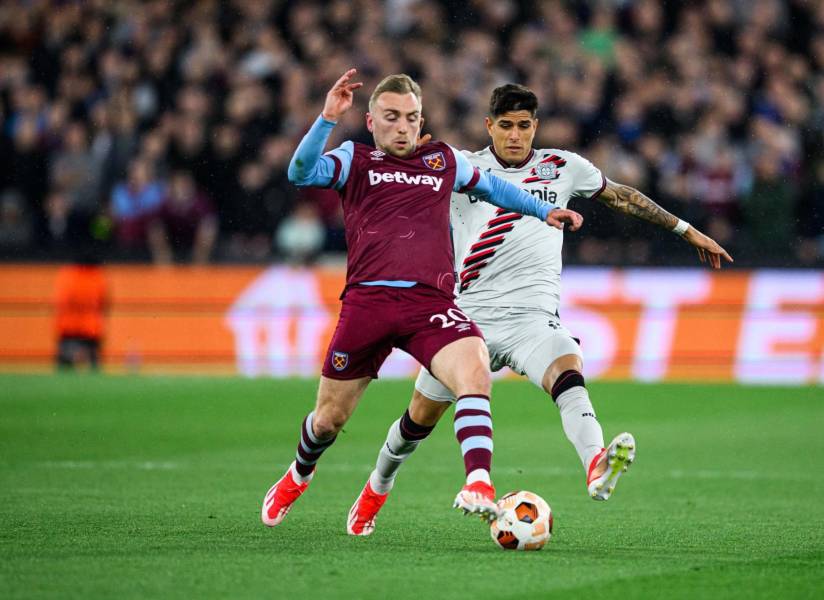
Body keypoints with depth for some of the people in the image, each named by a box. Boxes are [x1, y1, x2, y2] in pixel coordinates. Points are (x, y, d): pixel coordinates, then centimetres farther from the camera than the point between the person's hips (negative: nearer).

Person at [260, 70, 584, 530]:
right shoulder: (355, 160, 12)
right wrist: (328, 119, -19)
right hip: (367, 299, -1)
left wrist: (543, 210, 40)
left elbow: (488, 185, 41)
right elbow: (301, 173, -7)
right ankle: (299, 476, 42)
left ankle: (478, 486, -41)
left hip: (431, 302, 1)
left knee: (474, 372, -30)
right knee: (331, 418, 9)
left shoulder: (445, 160, 21)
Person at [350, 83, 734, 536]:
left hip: (532, 318, -1)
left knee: (568, 373, -33)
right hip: (469, 316, 1)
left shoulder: (563, 167, 10)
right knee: (422, 417, 10)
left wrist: (687, 231, 25)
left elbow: (621, 196, 22)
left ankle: (596, 467, -60)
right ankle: (378, 486, 41)